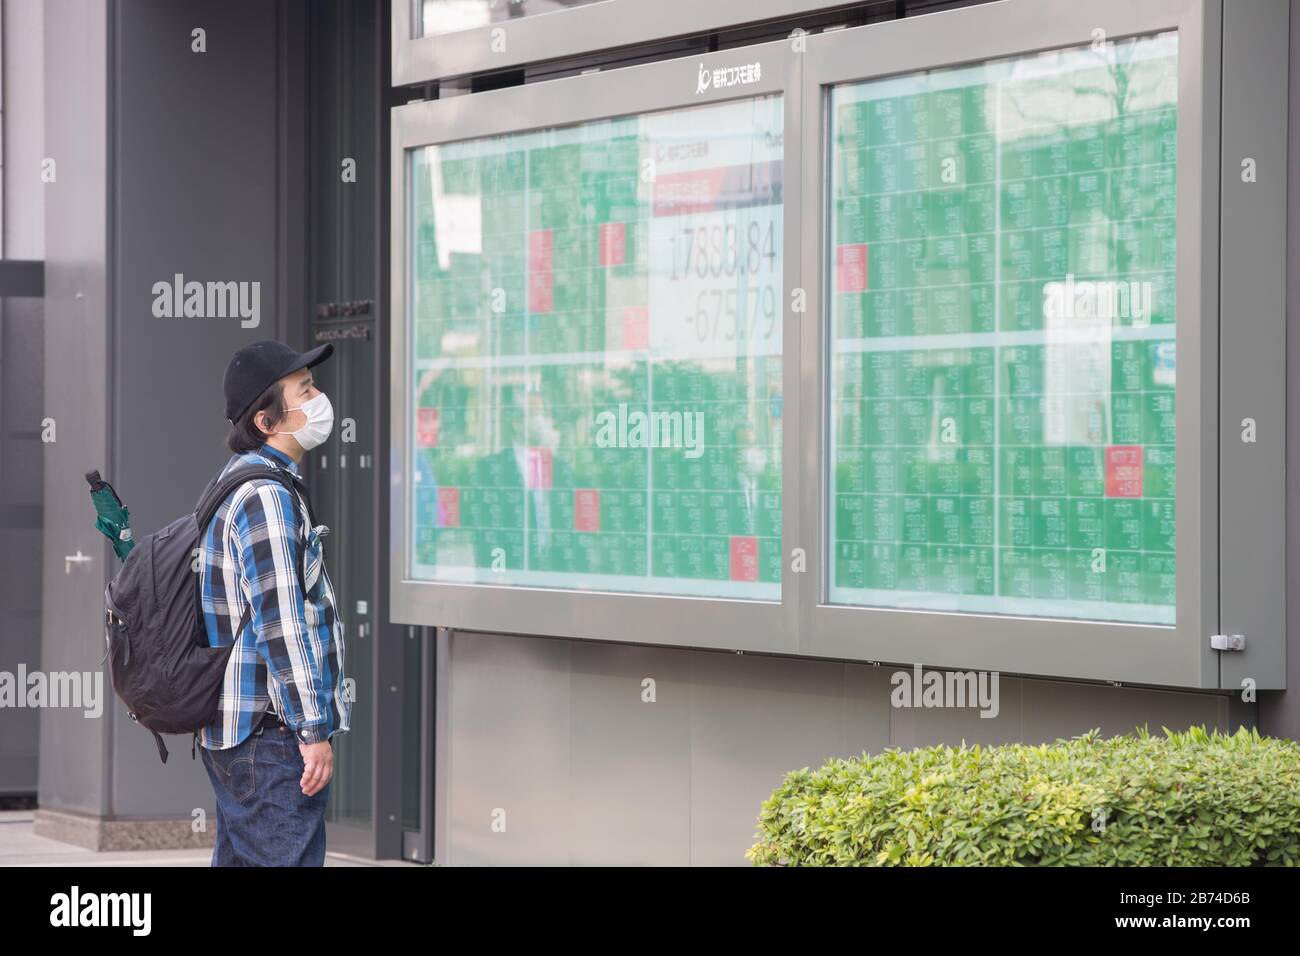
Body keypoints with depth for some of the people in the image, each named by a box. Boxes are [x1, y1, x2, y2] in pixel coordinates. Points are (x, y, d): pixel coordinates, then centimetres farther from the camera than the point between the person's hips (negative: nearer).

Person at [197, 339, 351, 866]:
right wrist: (313, 729, -19)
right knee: (287, 858, -10)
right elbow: (279, 621, -21)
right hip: (271, 736, -11)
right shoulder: (266, 496, -17)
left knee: (237, 859, 14)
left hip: (231, 733, 11)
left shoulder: (235, 485, 16)